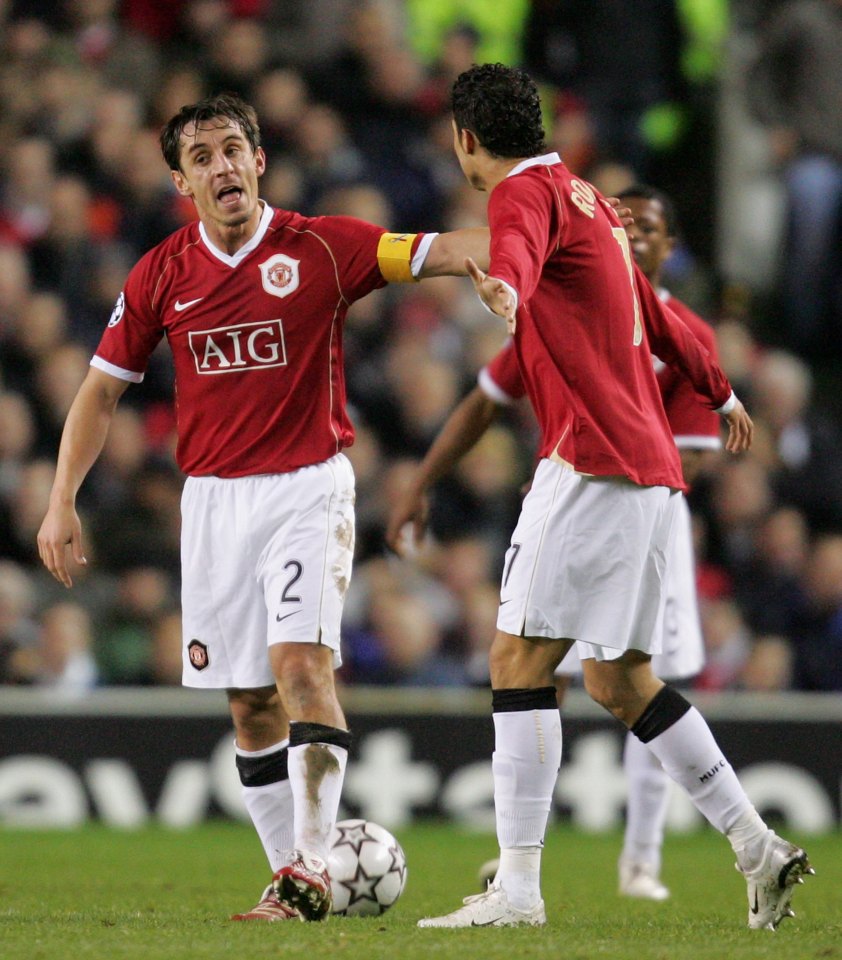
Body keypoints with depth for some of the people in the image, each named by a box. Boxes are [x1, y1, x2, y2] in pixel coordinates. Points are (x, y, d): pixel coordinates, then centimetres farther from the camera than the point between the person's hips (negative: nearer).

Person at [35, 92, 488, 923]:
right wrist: (62, 500, 3)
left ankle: (309, 865, -22)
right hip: (213, 499, 4)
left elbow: (435, 253, -12)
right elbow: (102, 387, 10)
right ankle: (293, 881, 13)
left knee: (302, 664, -20)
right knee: (250, 702, 5)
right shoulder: (161, 275, 3)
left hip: (309, 487, -3)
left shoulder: (321, 249, -5)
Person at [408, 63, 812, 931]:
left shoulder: (525, 193, -6)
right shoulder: (585, 196, 23)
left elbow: (518, 255, -33)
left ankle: (518, 886, -17)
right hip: (650, 469, 9)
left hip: (592, 461, -9)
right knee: (618, 678, 15)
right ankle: (759, 850, 15)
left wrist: (504, 289, -56)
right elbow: (656, 316, 37)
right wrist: (720, 396, 52)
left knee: (518, 657, -11)